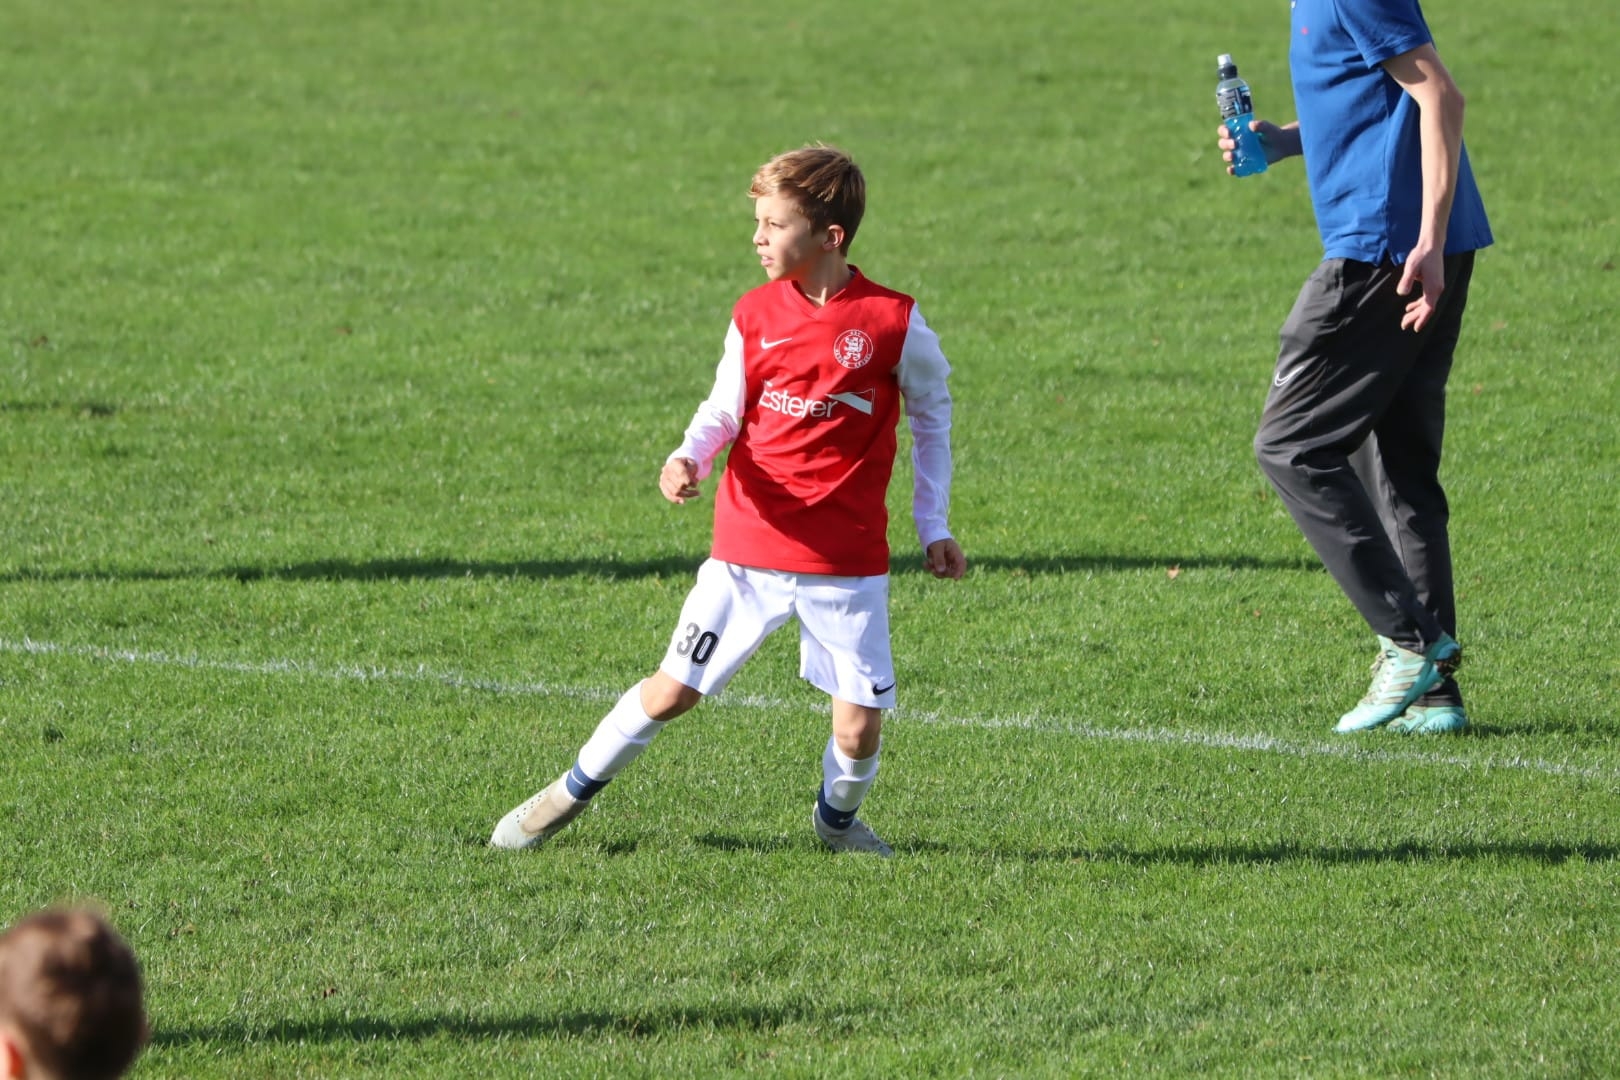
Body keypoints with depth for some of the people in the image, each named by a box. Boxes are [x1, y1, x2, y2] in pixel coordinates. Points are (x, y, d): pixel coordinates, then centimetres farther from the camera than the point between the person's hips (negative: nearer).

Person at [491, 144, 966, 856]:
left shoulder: (893, 322, -7)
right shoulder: (756, 315, -1)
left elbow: (931, 418, 7)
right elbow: (724, 409, 7)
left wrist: (933, 527, 8)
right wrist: (690, 457, -16)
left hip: (848, 562, -1)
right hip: (747, 548, 1)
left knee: (860, 725, -3)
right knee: (672, 690, 2)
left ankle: (838, 819, 28)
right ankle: (572, 792, 22)